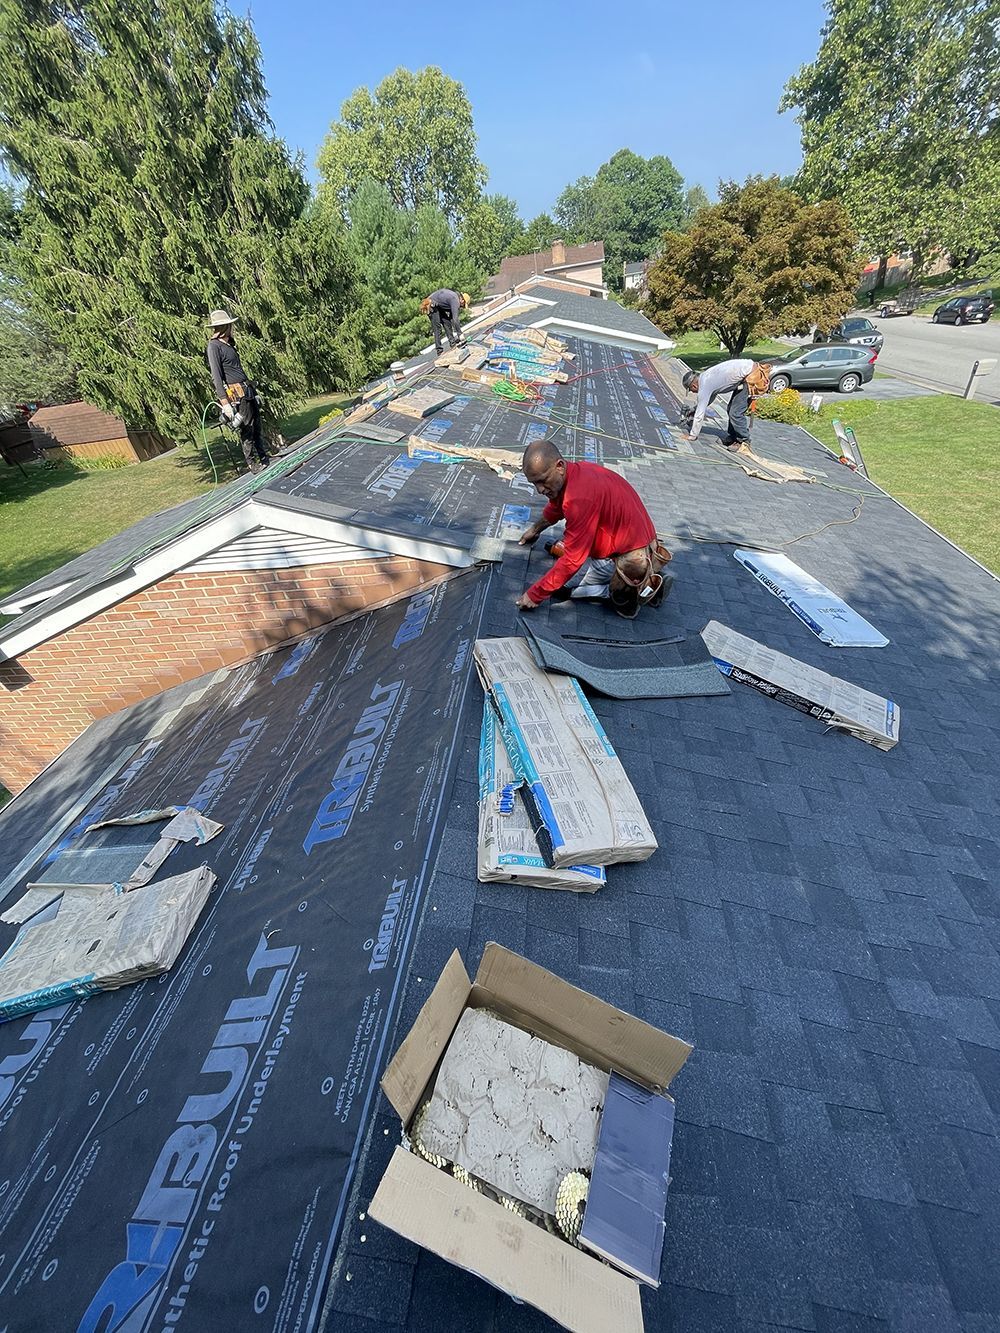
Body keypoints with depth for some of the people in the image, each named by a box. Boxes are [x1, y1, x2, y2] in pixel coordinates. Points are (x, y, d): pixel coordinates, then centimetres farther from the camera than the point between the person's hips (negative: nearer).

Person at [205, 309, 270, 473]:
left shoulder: (229, 344, 17)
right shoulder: (214, 346, -10)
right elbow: (216, 376, -17)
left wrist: (252, 389, 25)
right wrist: (225, 402, -23)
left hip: (247, 392, 9)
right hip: (236, 395, -9)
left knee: (257, 426, 14)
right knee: (246, 430, -5)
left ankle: (264, 458, 25)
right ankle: (253, 464, 2)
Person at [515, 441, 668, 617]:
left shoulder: (580, 497, -31)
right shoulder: (576, 472, 0)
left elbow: (572, 561, -28)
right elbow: (555, 508, 25)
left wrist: (535, 594, -20)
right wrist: (536, 528, 42)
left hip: (632, 558, -9)